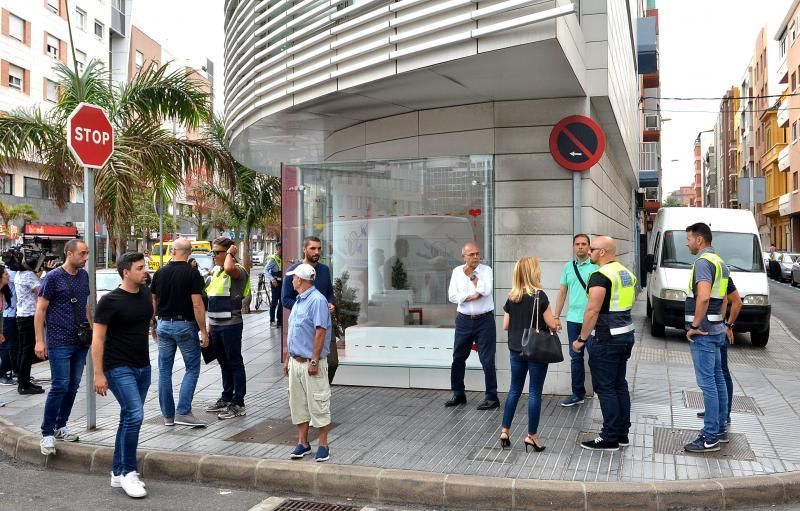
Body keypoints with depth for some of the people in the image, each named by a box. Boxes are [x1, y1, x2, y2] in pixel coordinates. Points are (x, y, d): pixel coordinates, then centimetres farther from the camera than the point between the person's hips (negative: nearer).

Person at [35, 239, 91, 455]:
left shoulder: (84, 275, 10)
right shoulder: (53, 277, -8)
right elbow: (40, 310, -7)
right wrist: (40, 340, -12)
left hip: (81, 341, 6)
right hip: (59, 342, -6)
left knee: (73, 386, 10)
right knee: (60, 386, -8)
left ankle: (60, 426, 23)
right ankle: (47, 434, 3)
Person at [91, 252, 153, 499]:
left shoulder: (146, 293, 5)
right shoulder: (111, 301, -13)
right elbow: (98, 338, -13)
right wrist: (98, 374, -17)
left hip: (143, 367, 7)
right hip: (119, 368, -7)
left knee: (129, 418, 11)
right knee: (135, 415, -17)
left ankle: (118, 473, 22)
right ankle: (128, 472, -4)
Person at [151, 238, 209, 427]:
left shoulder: (160, 273, 4)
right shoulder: (192, 273, -10)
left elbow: (152, 302, 9)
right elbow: (197, 305, -15)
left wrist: (153, 326, 20)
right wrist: (203, 331, -11)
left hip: (164, 324, 5)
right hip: (185, 325, -5)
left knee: (164, 369, 11)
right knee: (192, 368, 4)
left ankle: (168, 415, 16)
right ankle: (183, 412, -6)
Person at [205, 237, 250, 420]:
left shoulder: (237, 270, -12)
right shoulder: (216, 271, 15)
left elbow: (229, 268, -39)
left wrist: (230, 253, -19)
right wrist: (209, 324, 20)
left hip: (230, 325, -9)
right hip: (216, 325, 9)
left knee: (235, 363, -1)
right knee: (224, 363, 17)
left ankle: (238, 404, 5)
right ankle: (226, 399, 28)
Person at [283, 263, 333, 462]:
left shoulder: (317, 300, -14)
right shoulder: (298, 301, 16)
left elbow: (320, 332, -19)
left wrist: (314, 361, -21)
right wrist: (288, 359, 19)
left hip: (311, 363, -9)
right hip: (296, 362, 9)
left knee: (318, 404, -1)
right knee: (298, 404, 12)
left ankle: (323, 445, 8)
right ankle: (302, 443, 22)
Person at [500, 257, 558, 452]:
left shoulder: (511, 297, 1)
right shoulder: (539, 296, -15)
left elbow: (505, 326, 6)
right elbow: (552, 325, -13)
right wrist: (556, 324, 8)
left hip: (516, 350, 5)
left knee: (514, 390, 15)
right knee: (535, 392, 4)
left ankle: (504, 431, 17)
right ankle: (532, 435, 10)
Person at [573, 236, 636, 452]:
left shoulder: (600, 275, -16)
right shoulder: (627, 273, 14)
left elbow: (593, 310, -21)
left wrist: (582, 339, -15)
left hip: (606, 339, -9)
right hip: (626, 335, 9)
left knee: (605, 387, -3)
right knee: (620, 385, 15)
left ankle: (610, 438, 2)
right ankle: (622, 434, 21)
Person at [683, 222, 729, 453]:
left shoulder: (703, 262, -16)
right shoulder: (719, 262, 16)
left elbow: (703, 296, -29)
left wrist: (695, 325, -21)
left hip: (703, 332, -10)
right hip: (715, 328, 10)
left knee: (707, 383, -7)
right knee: (717, 379, 15)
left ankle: (710, 438, -3)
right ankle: (720, 429, 25)